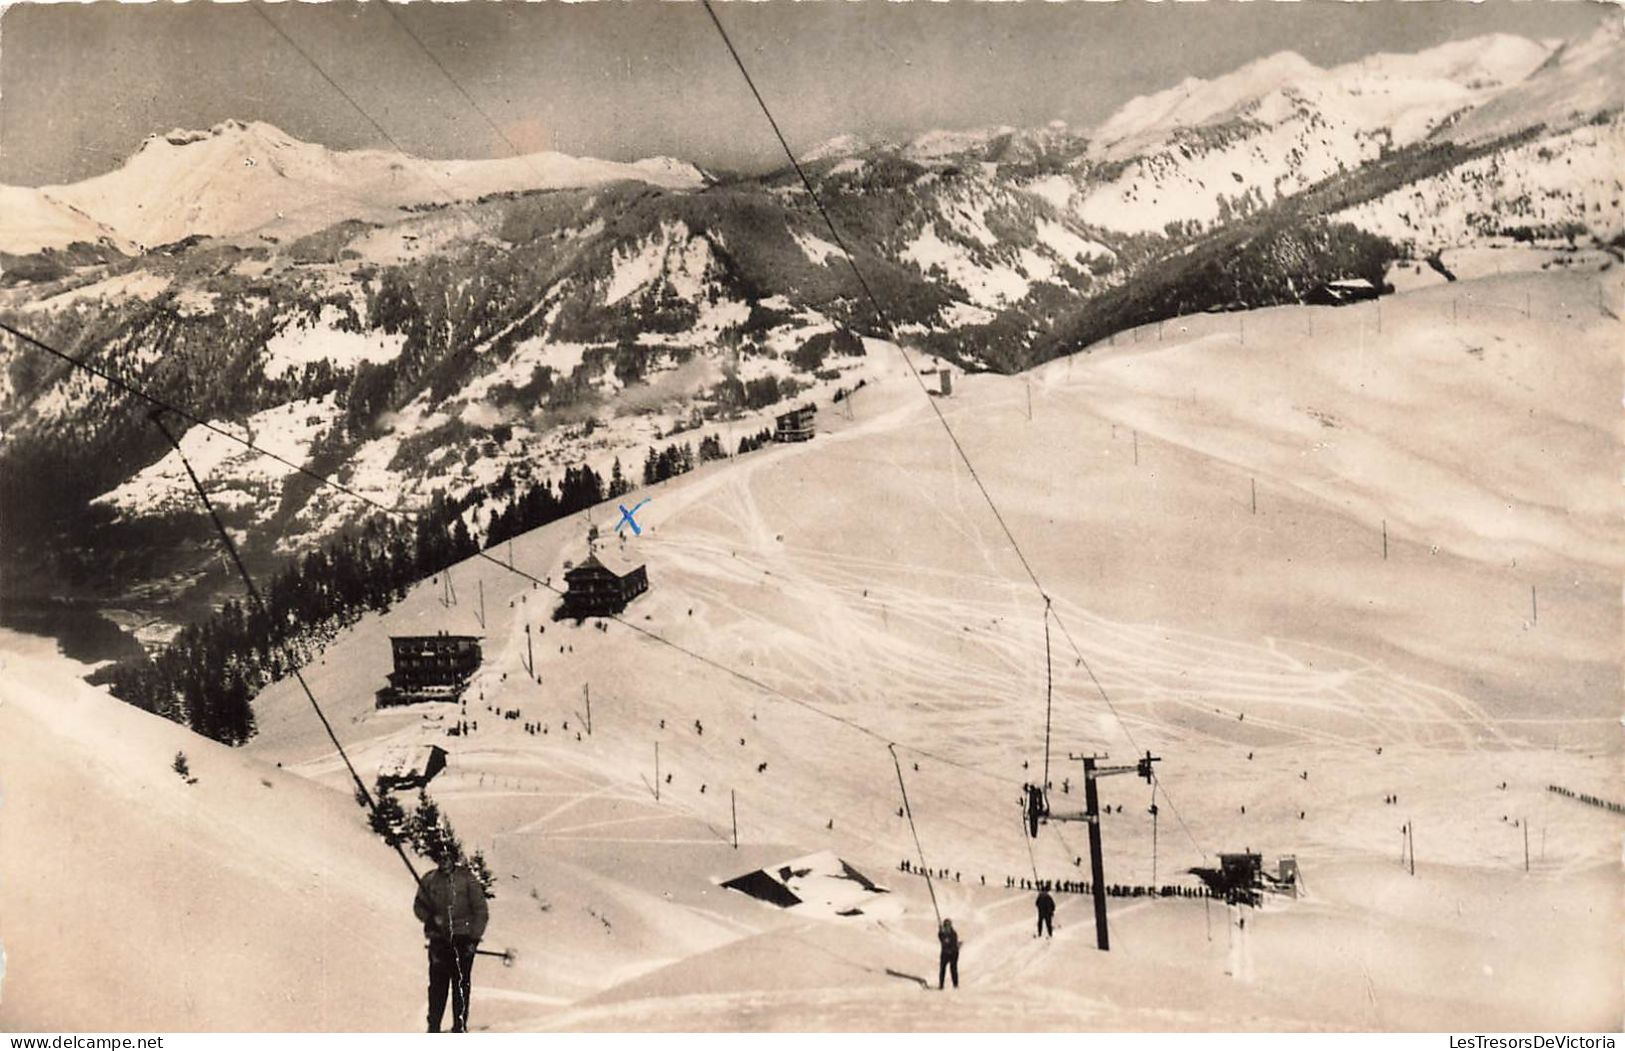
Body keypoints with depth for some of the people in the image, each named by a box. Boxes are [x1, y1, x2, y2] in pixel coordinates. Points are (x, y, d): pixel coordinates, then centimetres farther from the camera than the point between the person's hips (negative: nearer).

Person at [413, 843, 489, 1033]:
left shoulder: (467, 879, -1)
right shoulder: (429, 881, 6)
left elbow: (480, 909, 0)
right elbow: (419, 906, 13)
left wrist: (474, 938, -6)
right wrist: (430, 918, -9)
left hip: (463, 939, -2)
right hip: (439, 939, 2)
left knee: (461, 984, -1)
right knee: (437, 984, 1)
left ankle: (460, 1026, 7)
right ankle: (433, 1026, 11)